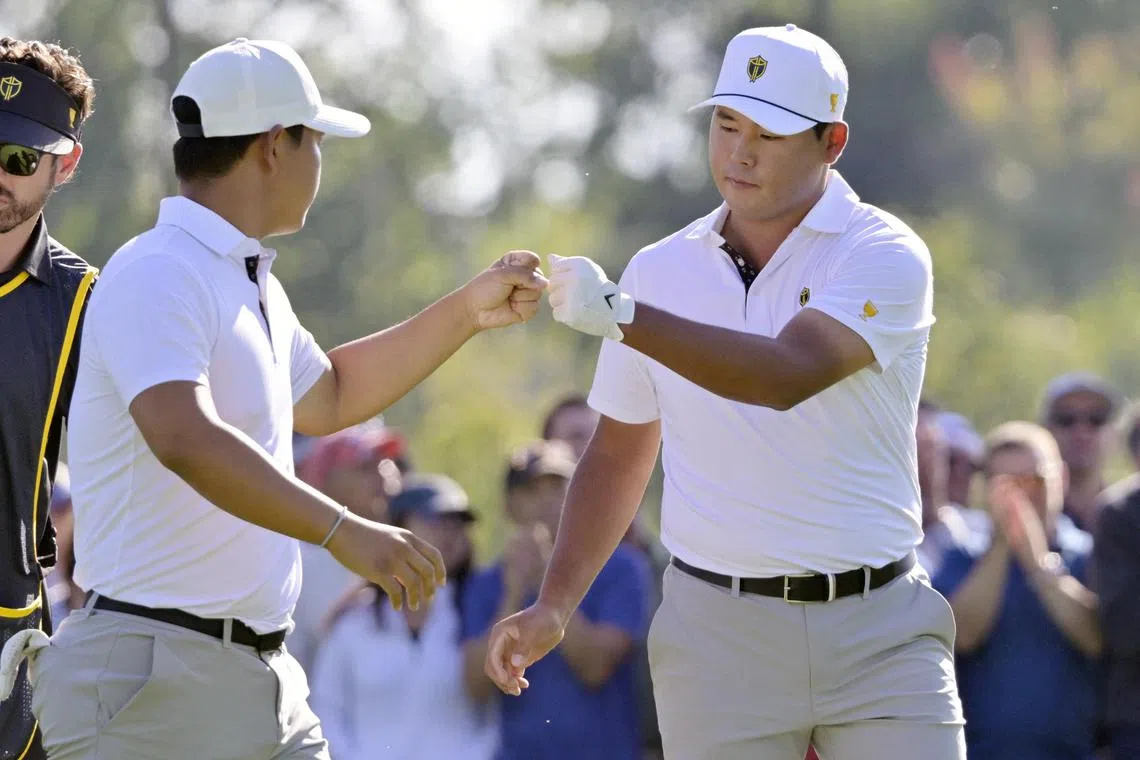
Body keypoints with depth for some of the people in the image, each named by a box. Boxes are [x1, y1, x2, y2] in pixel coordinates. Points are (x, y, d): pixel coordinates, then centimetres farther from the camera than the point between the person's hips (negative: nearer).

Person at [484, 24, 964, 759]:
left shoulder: (884, 257, -7)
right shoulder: (661, 271, 7)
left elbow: (786, 376, -25)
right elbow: (619, 454, 16)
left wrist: (623, 316, -33)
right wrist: (554, 606, 5)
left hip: (878, 628, -3)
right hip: (716, 635, 3)